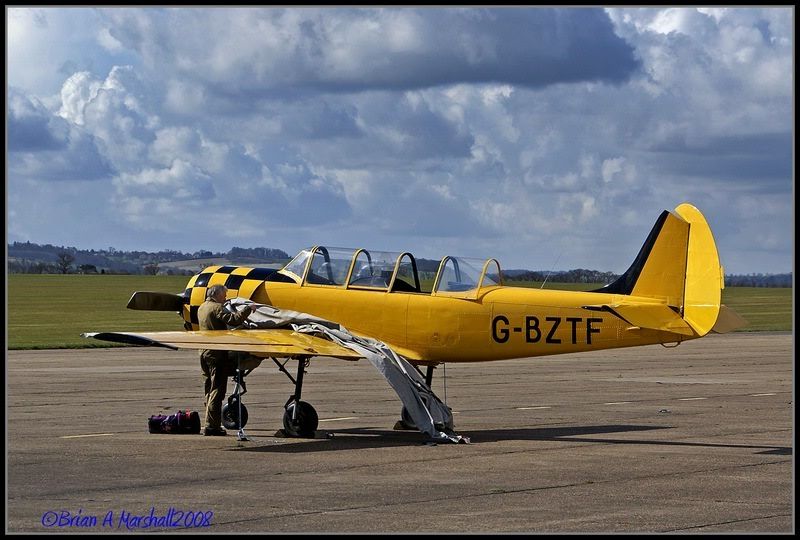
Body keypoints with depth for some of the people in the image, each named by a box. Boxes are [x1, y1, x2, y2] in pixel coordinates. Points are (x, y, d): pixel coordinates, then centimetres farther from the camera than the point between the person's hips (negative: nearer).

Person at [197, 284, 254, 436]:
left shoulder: (202, 308, 15)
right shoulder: (216, 308, -13)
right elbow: (233, 320, -26)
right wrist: (248, 309, -18)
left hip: (205, 353, 9)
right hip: (217, 353, -9)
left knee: (210, 390, 14)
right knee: (217, 390, -6)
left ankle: (210, 425, 16)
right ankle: (212, 426, -8)